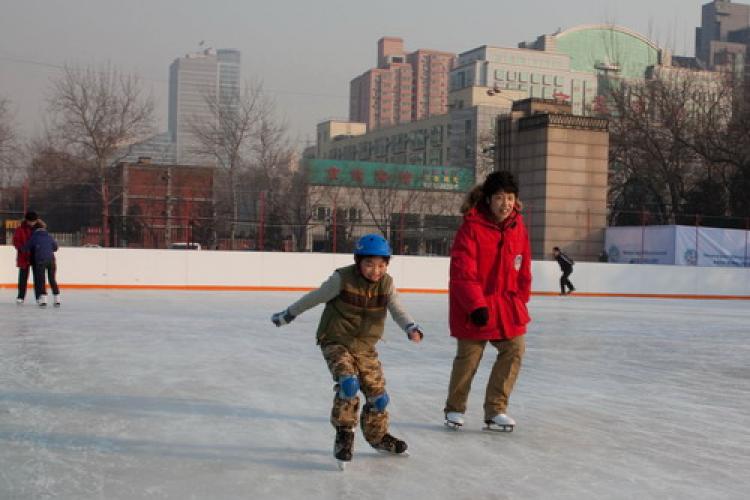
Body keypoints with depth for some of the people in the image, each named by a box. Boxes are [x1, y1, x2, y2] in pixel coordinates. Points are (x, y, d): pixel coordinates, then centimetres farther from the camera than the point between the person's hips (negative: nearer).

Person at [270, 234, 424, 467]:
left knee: (378, 393, 6)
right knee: (348, 382, -26)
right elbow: (314, 298, -7)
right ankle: (344, 435, -10)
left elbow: (397, 310, -10)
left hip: (365, 347, 5)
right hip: (336, 342, -5)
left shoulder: (386, 283, -5)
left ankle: (377, 436, 30)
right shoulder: (342, 279, -18)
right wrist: (288, 314, 2)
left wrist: (411, 327, -32)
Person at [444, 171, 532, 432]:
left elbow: (523, 268, 12)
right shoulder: (472, 227, -17)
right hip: (472, 307, -5)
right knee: (468, 357, 4)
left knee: (515, 349, 0)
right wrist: (476, 305, -22)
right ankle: (455, 409, 26)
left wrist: (520, 300, 10)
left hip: (506, 304, 6)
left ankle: (495, 410, 12)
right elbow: (462, 272, -19)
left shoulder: (518, 227, 2)